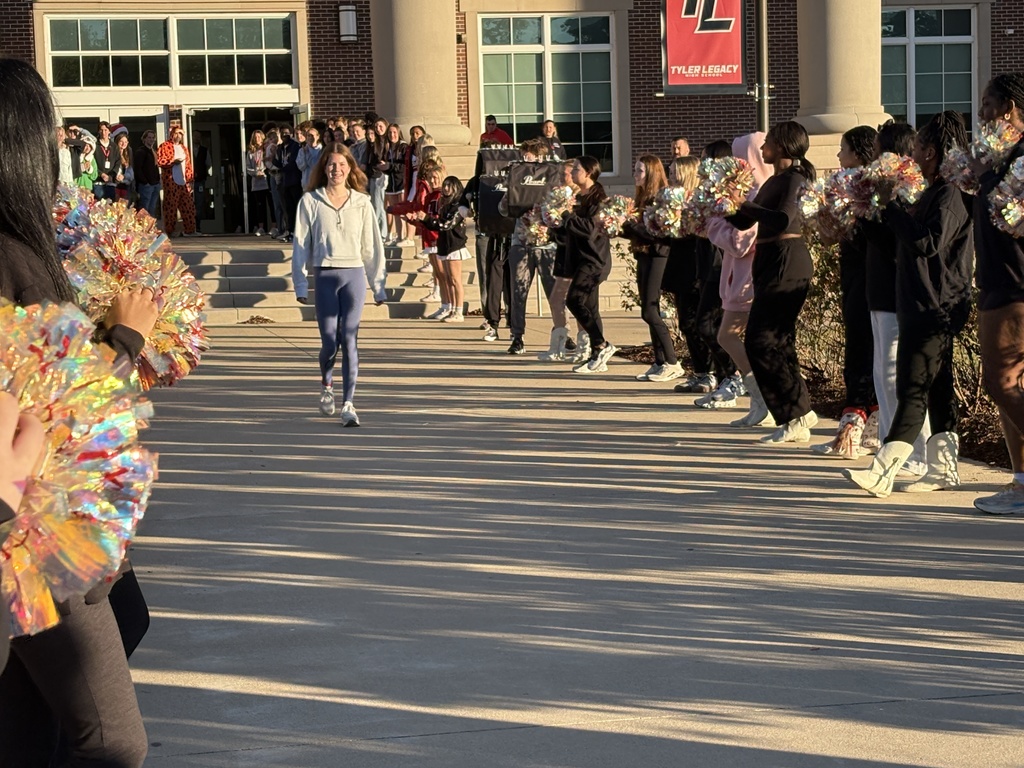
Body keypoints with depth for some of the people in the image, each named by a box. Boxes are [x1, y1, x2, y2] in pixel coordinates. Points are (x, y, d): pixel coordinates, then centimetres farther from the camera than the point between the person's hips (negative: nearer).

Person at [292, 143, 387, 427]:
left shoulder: (361, 202, 7)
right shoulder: (310, 201, 3)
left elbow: (372, 245, 10)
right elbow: (300, 244, 5)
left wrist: (378, 285, 9)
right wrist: (300, 283, 0)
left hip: (354, 275, 0)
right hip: (325, 275, 0)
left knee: (349, 339, -8)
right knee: (329, 341, 2)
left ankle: (348, 404, -6)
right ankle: (326, 385, 34)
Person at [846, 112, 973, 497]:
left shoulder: (951, 195, -14)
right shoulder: (934, 193, 18)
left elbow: (928, 242, -25)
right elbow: (914, 238, 24)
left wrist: (889, 206, -18)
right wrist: (888, 209, 11)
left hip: (936, 309, -11)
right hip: (925, 308, 11)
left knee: (913, 389, -15)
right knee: (936, 387, 13)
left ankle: (883, 471, -21)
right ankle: (943, 467, 18)